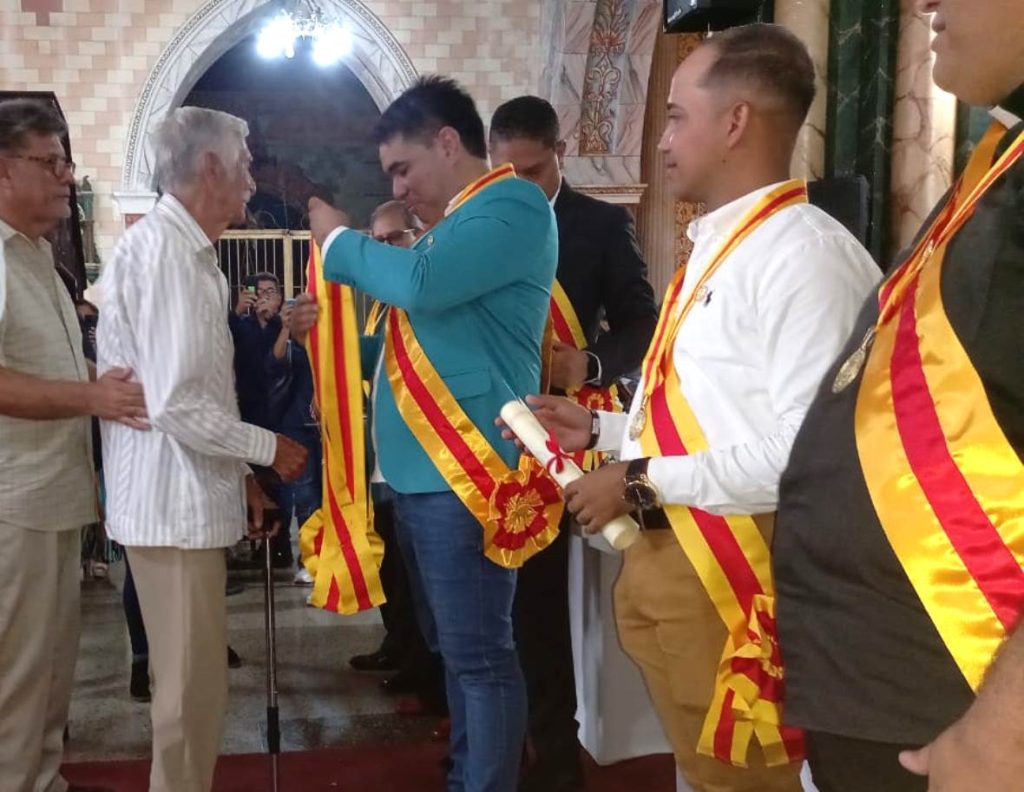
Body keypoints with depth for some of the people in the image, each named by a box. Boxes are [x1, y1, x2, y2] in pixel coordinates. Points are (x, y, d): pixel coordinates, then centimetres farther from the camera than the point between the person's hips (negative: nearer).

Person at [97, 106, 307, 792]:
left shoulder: (186, 251, 14)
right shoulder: (162, 249, -18)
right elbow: (177, 403, -24)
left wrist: (240, 476, 16)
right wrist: (268, 448, -11)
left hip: (187, 497, 10)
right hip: (174, 505, -10)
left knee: (191, 678, 19)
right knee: (193, 687, 2)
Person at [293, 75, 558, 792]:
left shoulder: (511, 205, -10)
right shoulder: (454, 223, 20)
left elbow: (420, 284, -25)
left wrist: (340, 240, -8)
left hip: (465, 470, -10)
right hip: (421, 470, 10)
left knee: (479, 653, -3)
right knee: (454, 647, 18)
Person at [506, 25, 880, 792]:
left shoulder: (806, 254, -18)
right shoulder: (718, 246, 13)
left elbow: (811, 452, -27)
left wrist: (643, 484, -19)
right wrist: (602, 429, 11)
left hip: (730, 578, -9)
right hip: (663, 559, 9)